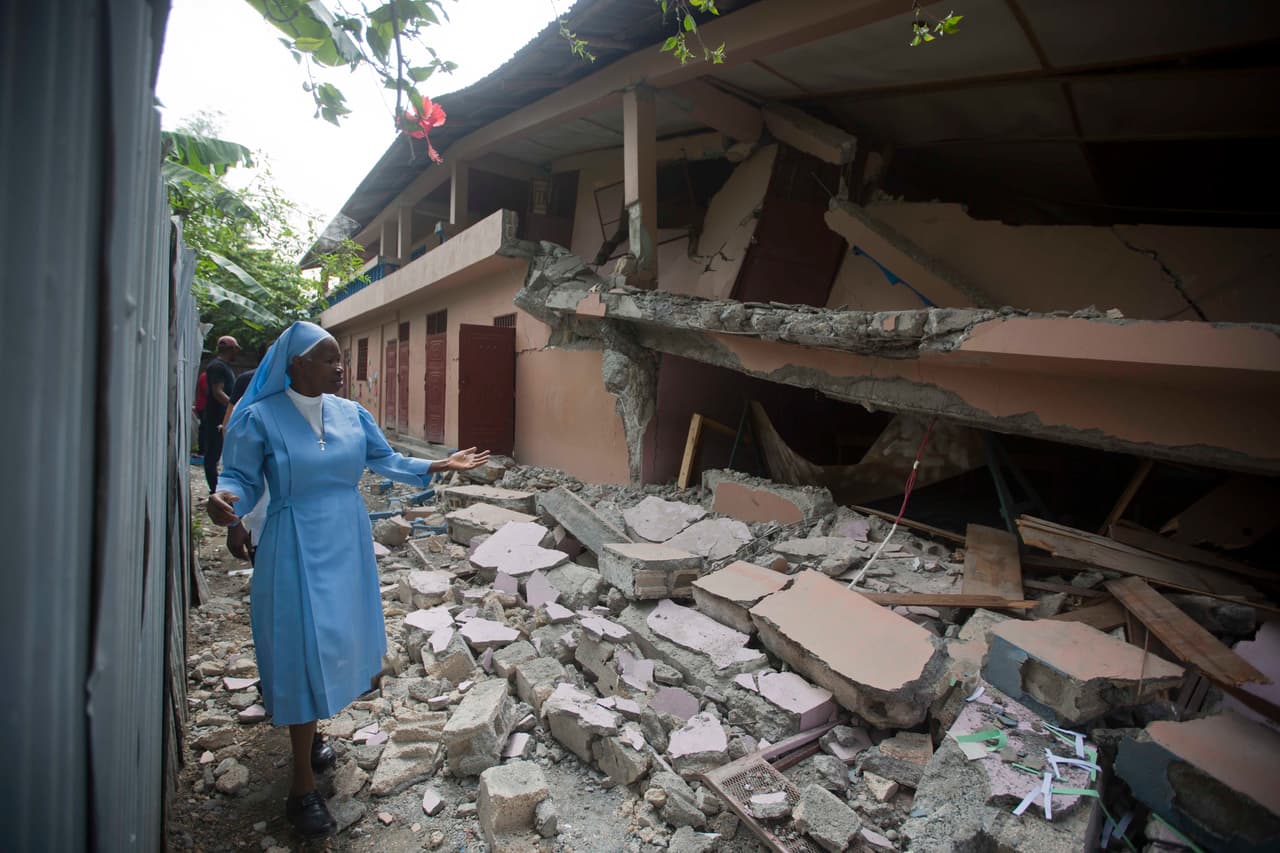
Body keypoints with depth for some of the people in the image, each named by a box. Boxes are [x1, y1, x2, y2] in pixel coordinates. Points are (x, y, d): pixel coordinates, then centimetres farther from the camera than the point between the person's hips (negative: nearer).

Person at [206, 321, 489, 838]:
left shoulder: (351, 412, 2)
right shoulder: (260, 417, -11)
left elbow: (387, 461, 7)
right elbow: (242, 477, -8)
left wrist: (441, 466, -1)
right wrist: (226, 499, -30)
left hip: (347, 543, 5)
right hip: (295, 549, -5)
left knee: (335, 640, 15)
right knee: (303, 649, -2)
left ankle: (309, 730, 42)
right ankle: (303, 786, 13)